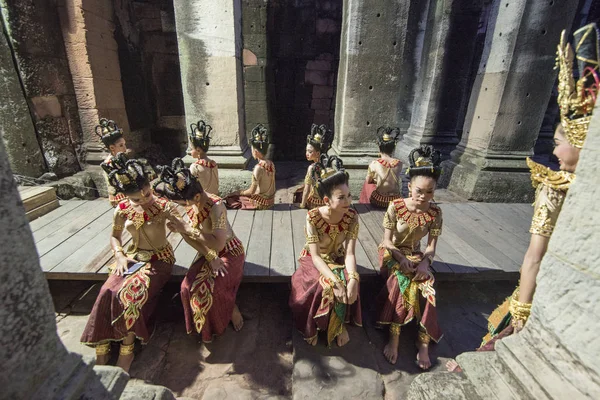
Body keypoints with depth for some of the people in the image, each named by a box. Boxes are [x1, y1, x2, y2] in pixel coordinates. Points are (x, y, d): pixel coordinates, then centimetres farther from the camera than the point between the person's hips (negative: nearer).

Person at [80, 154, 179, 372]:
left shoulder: (163, 205, -13)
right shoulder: (122, 210, -3)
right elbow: (114, 237, 11)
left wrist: (171, 219, -32)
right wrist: (119, 255, -6)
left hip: (159, 258, -4)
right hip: (133, 257, 4)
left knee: (130, 293, -26)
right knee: (107, 292, -21)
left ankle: (127, 348, -7)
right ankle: (102, 348, -4)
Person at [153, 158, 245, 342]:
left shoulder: (216, 206, -30)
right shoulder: (191, 202, -8)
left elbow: (218, 244, -35)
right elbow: (190, 235, -7)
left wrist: (189, 229, -30)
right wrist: (210, 257, -19)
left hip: (229, 252, -6)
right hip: (209, 252, 7)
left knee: (209, 288, -22)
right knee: (189, 286, -11)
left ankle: (233, 311, 10)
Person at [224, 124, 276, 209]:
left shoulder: (258, 168, -25)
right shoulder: (271, 163, -1)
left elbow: (252, 191, -20)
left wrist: (239, 192, -1)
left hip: (260, 202, -8)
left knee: (230, 200, 7)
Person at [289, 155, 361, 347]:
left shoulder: (352, 217, -17)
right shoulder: (313, 217, -26)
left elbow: (349, 253, -19)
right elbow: (315, 256, -26)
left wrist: (352, 278, -37)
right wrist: (334, 280, -39)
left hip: (338, 260, 3)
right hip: (314, 260, -3)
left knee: (348, 284, -25)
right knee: (324, 285, -30)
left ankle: (339, 324, 4)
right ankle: (312, 325, 0)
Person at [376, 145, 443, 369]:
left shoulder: (435, 213, -7)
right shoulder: (395, 207, -15)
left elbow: (431, 246, -5)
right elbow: (387, 241, -11)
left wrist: (424, 263, -24)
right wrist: (402, 259, -26)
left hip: (416, 255, 3)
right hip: (392, 253, -2)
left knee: (426, 286, -24)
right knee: (403, 282, -30)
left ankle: (423, 341, -9)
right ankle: (394, 337, -16)